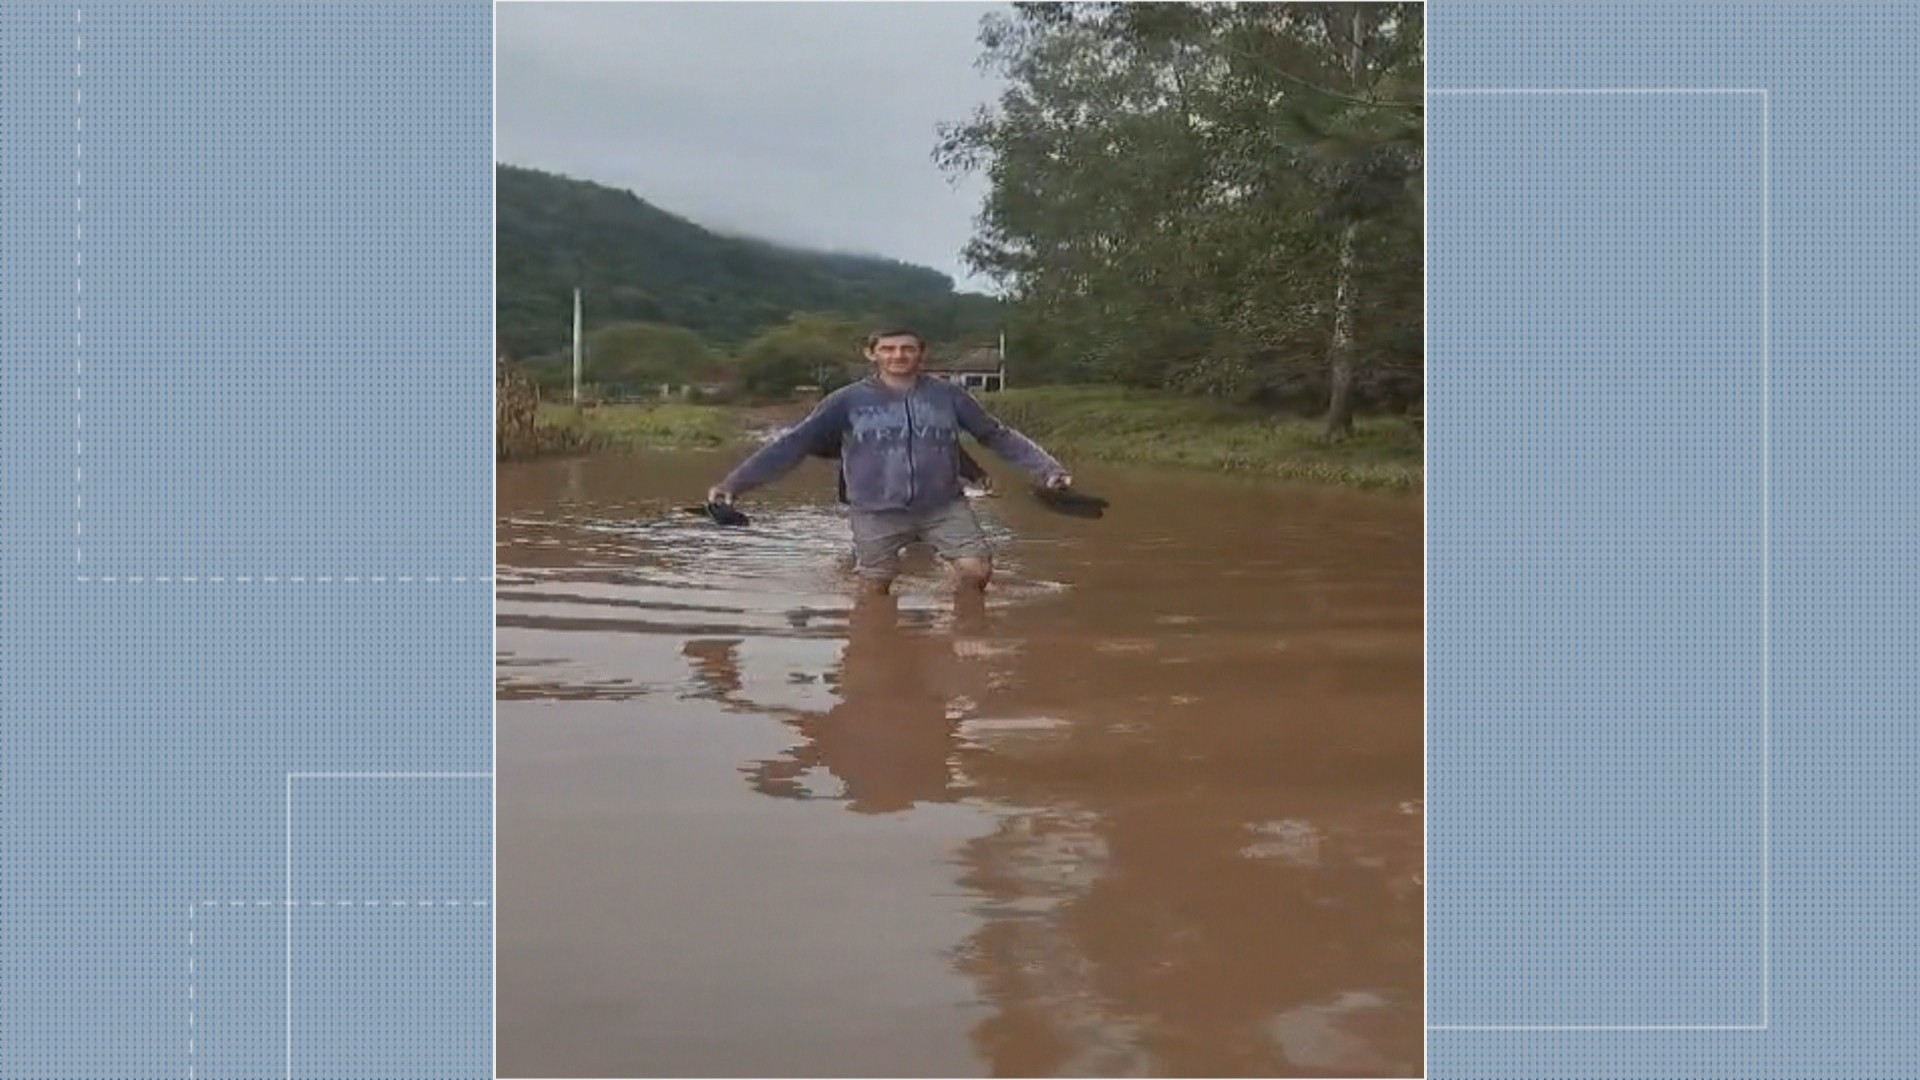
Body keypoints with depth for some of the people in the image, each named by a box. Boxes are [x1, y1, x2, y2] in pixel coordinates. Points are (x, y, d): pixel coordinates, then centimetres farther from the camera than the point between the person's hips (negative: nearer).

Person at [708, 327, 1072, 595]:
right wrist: (734, 483, -11)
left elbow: (999, 436, 8)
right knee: (874, 588, 3)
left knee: (976, 569, -10)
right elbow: (793, 444, -4)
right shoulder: (848, 400, -4)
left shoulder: (948, 395, 1)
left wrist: (1048, 469, -2)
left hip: (943, 506, 1)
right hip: (877, 513, -1)